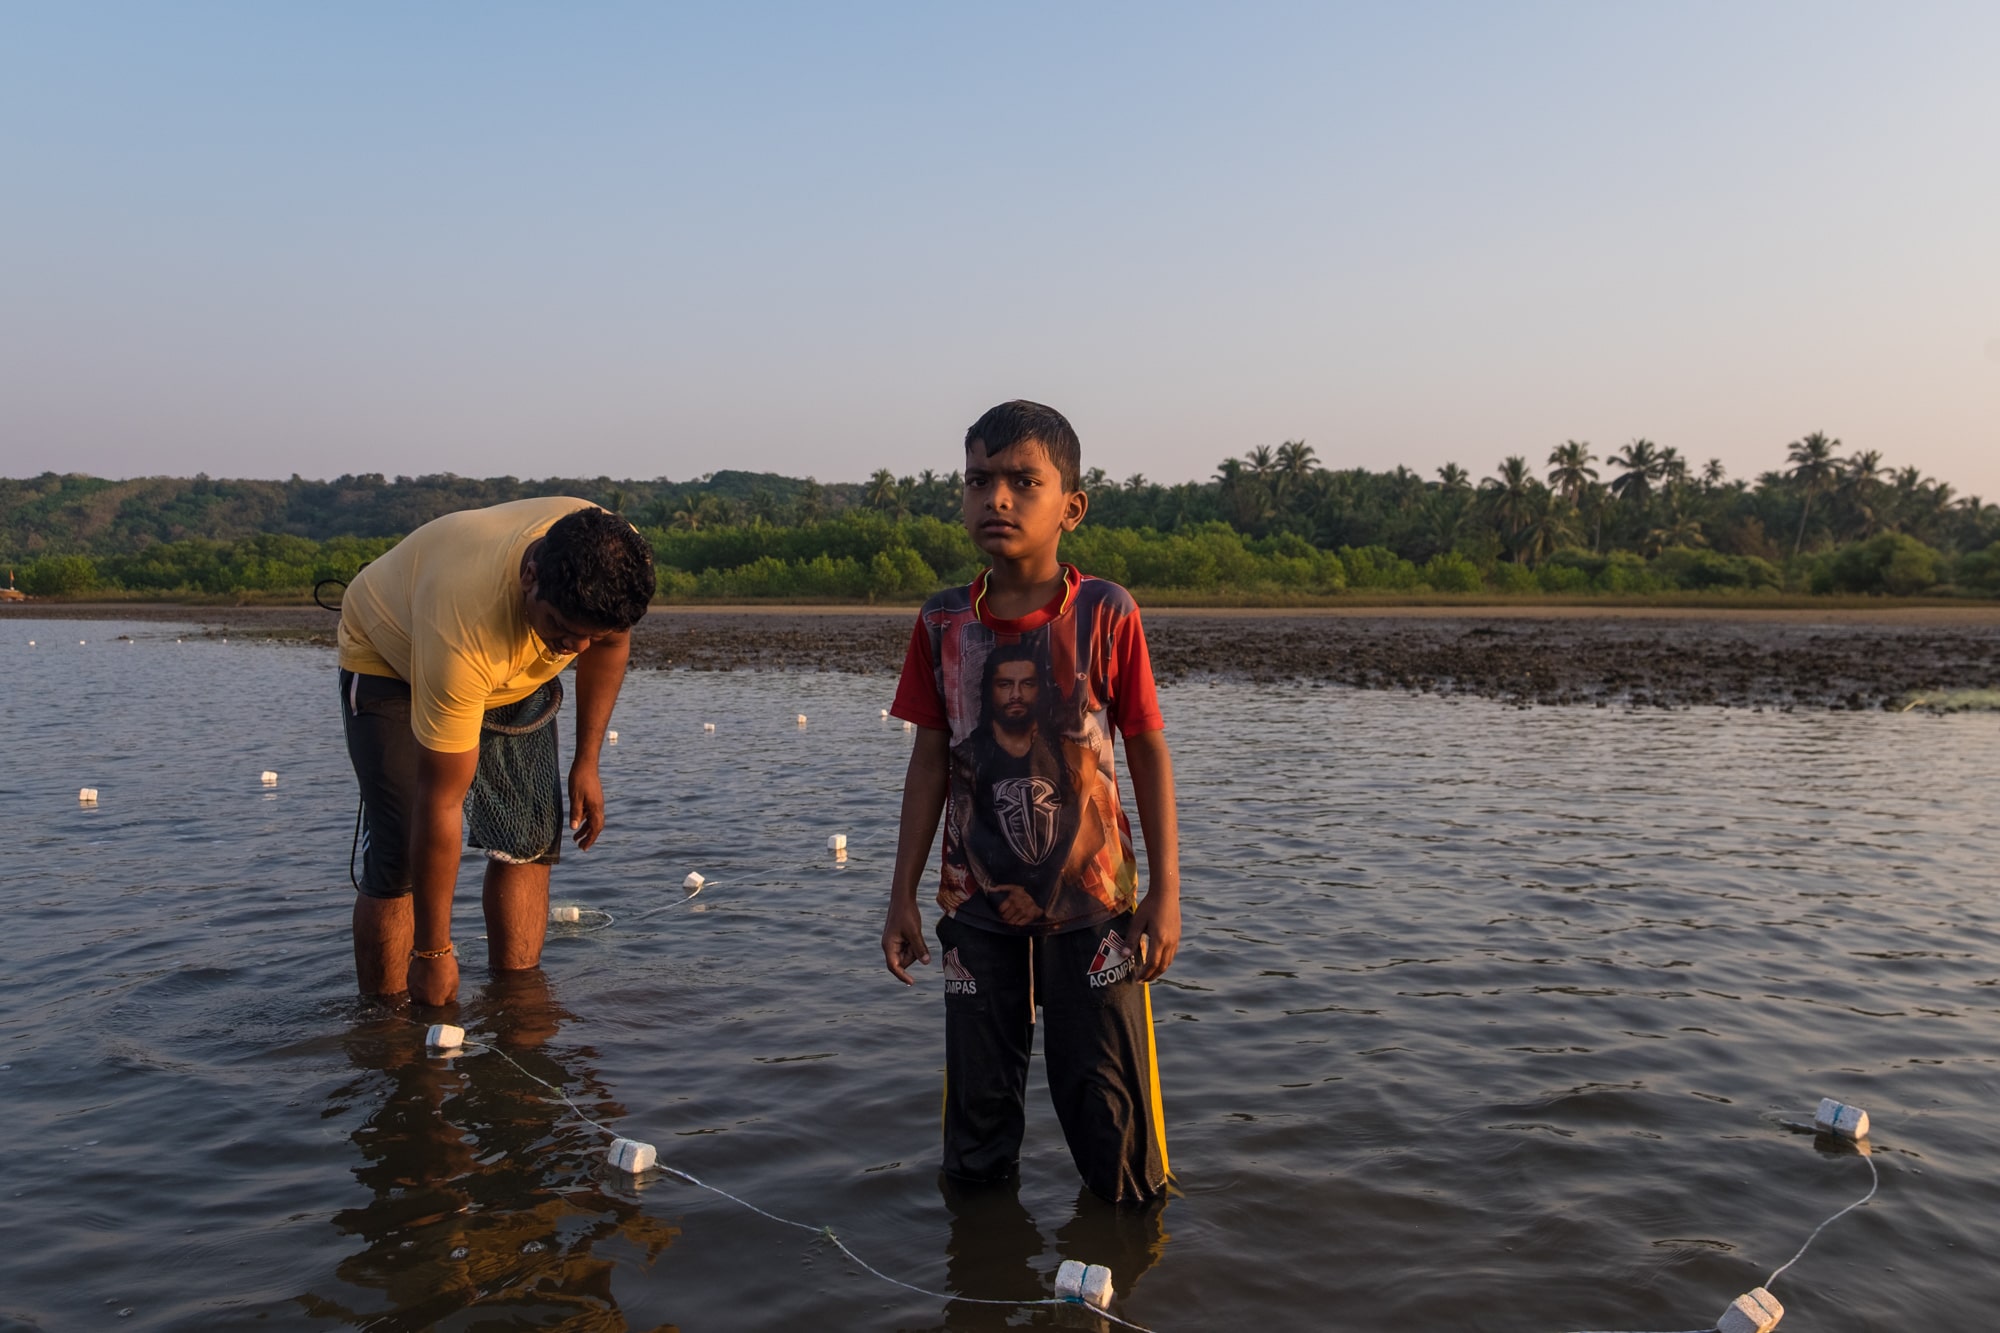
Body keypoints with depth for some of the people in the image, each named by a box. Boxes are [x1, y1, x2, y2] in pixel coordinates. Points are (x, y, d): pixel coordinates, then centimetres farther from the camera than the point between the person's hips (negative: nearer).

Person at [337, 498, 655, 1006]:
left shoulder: (614, 560, -31)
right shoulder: (462, 632, -44)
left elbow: (610, 645, -3)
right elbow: (440, 803, -36)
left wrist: (587, 763, -4)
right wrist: (432, 951, -29)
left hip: (516, 672, 5)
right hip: (390, 656, -5)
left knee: (530, 842, -5)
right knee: (400, 854, -15)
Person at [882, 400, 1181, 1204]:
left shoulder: (1104, 615, -11)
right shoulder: (943, 625, -3)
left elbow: (1148, 753, -5)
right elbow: (930, 760, 3)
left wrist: (1165, 892, -6)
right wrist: (903, 896, 4)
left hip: (1090, 894, -2)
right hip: (976, 897, 3)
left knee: (1102, 1083, 8)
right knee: (978, 1085, 13)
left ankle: (1134, 1216, 32)